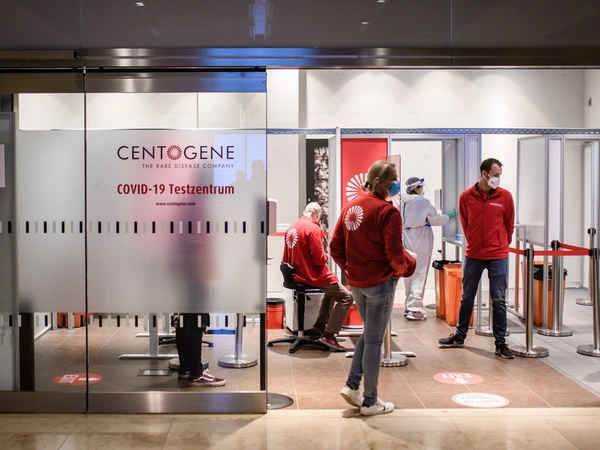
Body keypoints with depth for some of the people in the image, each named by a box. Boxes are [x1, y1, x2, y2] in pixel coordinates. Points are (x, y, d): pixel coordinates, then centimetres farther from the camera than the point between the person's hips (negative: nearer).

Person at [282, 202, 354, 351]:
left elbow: (286, 259, 11)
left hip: (298, 276, 9)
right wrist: (326, 256, 2)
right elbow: (319, 259, -20)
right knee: (346, 297, 0)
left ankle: (319, 326, 26)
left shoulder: (291, 228, 5)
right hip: (314, 277, -9)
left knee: (332, 291, 30)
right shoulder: (313, 228, -18)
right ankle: (328, 335, -7)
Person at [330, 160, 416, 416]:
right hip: (380, 282, -7)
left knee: (369, 333, 23)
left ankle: (352, 385, 18)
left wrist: (349, 269, 15)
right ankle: (370, 402, 14)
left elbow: (335, 246, 6)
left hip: (356, 282, 7)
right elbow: (394, 252, -18)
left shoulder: (350, 207, 5)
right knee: (374, 340, 3)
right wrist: (403, 269, 2)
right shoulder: (387, 211, -16)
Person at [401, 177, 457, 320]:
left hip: (408, 237, 6)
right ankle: (414, 309, -7)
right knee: (420, 273, -4)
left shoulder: (404, 201, 3)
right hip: (422, 238, -6)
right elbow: (436, 219, -3)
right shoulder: (422, 201, -12)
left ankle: (408, 305, 19)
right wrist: (448, 216, 15)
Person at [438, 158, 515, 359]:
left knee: (499, 301, 3)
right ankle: (459, 336, 27)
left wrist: (501, 245, 11)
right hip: (472, 255, 1)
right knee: (467, 298, 13)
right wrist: (475, 242, 12)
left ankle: (500, 343, 12)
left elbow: (509, 225, 7)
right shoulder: (466, 197, -3)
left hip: (498, 257, -1)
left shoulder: (505, 196, -3)